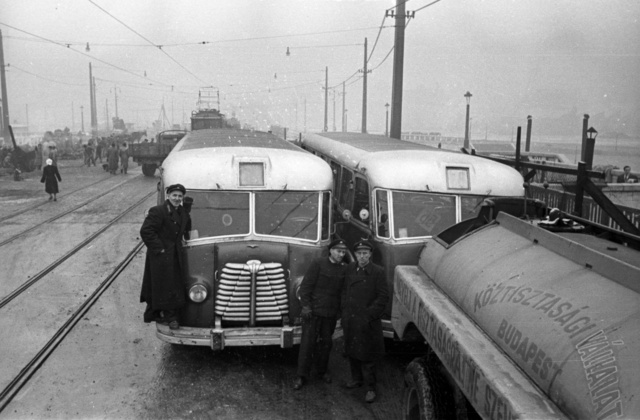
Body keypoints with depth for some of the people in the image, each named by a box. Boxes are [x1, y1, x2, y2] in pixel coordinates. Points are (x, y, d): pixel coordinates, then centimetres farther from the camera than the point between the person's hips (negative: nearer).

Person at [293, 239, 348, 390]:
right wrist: (306, 306, -14)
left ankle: (322, 370, 31)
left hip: (331, 314, 4)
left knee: (326, 342, 13)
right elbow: (306, 285, -9)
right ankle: (302, 376, 7)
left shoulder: (345, 269, 4)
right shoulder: (318, 264, -7)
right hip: (313, 311, -4)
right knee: (307, 342, -1)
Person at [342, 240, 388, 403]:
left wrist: (370, 314, -13)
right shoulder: (350, 269, 5)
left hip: (367, 322, -5)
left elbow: (383, 296, -10)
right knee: (352, 352, 17)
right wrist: (344, 311, 7)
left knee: (366, 356, 0)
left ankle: (370, 388, 12)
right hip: (349, 319, 5)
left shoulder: (377, 272, -10)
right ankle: (356, 379, 35)